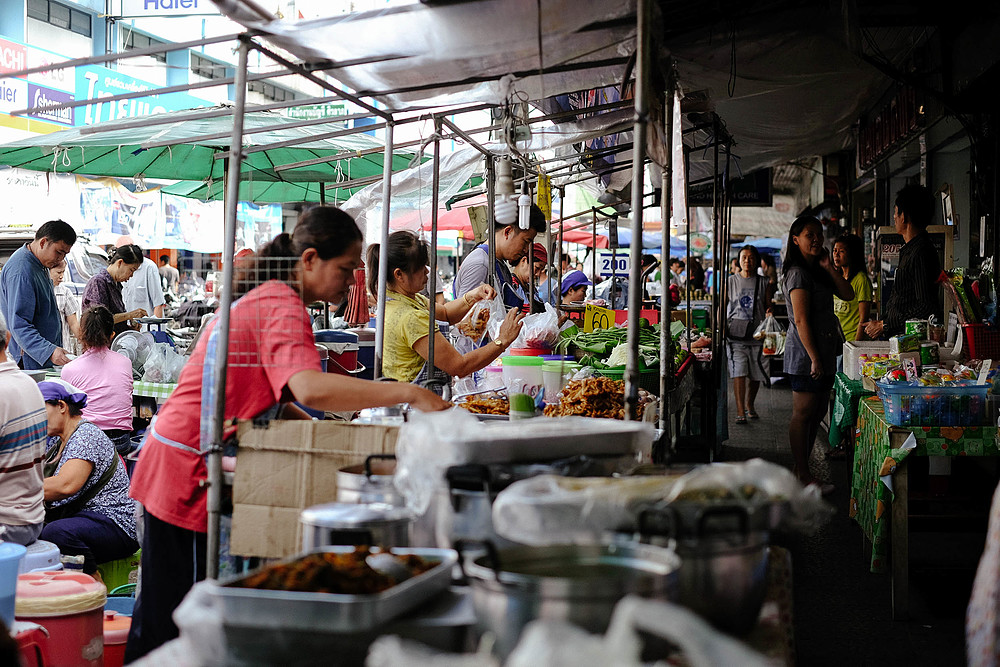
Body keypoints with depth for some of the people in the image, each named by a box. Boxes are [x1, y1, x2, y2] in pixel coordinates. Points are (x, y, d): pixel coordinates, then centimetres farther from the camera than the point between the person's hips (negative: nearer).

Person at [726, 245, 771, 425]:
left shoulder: (763, 282, 9)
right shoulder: (730, 281, 6)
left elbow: (768, 306, 13)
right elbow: (723, 306, 8)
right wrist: (723, 327, -4)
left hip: (756, 336, 2)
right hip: (736, 336, -2)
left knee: (755, 375, 8)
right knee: (738, 373, -11)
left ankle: (749, 405, 29)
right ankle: (740, 411, -10)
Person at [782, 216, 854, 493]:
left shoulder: (818, 272, 16)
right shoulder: (798, 273, -13)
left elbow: (848, 294, 10)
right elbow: (801, 320, -18)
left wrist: (829, 267, 0)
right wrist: (815, 359, -20)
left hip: (824, 353, 10)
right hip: (805, 355, -10)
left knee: (816, 413, 12)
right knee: (803, 414, -4)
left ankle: (801, 471, 19)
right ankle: (802, 476, 0)